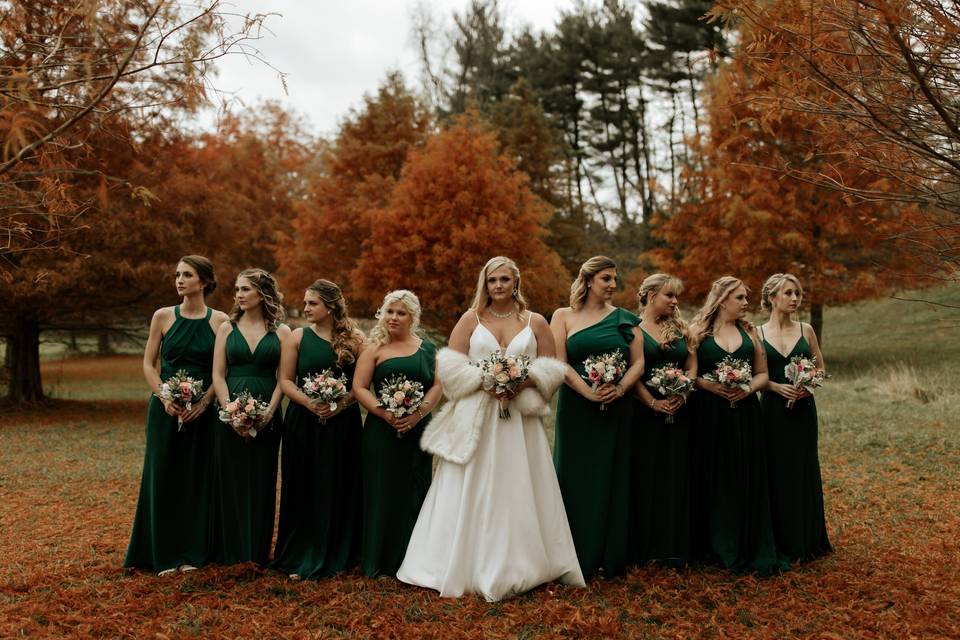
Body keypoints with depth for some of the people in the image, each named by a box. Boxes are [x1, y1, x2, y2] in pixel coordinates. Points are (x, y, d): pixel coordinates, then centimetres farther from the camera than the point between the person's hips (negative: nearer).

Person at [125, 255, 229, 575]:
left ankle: (192, 552, 16)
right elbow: (148, 363, 3)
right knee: (163, 477, 3)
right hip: (166, 409, 1)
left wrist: (204, 401, -13)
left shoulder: (220, 320, -1)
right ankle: (163, 554, 14)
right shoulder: (163, 316, 2)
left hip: (203, 411, 0)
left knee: (197, 479, 5)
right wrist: (165, 398, -10)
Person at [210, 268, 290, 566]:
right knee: (230, 481, 3)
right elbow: (218, 375, 1)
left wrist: (268, 413, -13)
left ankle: (258, 550, 16)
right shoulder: (227, 328, 6)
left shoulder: (281, 332, 3)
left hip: (267, 417, -1)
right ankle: (231, 550, 15)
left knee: (261, 482, 6)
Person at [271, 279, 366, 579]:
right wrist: (309, 402, -15)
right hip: (303, 423, 1)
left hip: (342, 424, 0)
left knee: (339, 489, 4)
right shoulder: (297, 337, 4)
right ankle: (301, 559, 14)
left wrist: (340, 404, -17)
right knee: (304, 490, 3)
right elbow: (286, 381, 1)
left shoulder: (354, 339, 1)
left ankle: (337, 557, 18)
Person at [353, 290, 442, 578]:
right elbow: (359, 387, -2)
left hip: (418, 431, 2)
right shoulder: (375, 348, 4)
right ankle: (381, 560, 10)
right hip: (382, 432, -2)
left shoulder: (427, 349, 10)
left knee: (415, 493, 6)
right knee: (384, 493, 0)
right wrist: (384, 413, -16)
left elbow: (438, 385, 3)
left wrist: (418, 413, -13)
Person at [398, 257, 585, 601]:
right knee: (473, 490, 0)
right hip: (476, 417, -1)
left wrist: (525, 382, -11)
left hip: (519, 419, 1)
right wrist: (484, 381, -14)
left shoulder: (535, 322, 9)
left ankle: (519, 566, 13)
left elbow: (551, 369, 7)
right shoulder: (470, 319, 6)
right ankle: (467, 566, 9)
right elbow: (451, 365, 0)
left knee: (518, 490, 2)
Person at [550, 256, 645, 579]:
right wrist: (589, 392, -17)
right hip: (576, 408, -1)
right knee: (576, 479, 2)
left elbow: (638, 361, 3)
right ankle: (577, 557, 11)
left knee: (612, 480, 5)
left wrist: (619, 389, -14)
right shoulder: (564, 316, 3)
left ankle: (610, 558, 15)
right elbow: (560, 363, -5)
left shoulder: (625, 318, 8)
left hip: (617, 409, 2)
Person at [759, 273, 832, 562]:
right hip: (773, 409, -2)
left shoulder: (806, 330, 6)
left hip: (803, 408, 2)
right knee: (776, 472, 2)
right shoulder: (757, 333, 0)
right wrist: (778, 387, -17)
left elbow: (820, 368, 10)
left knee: (804, 470, 5)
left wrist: (808, 386, -9)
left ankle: (805, 541, 18)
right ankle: (780, 541, 12)